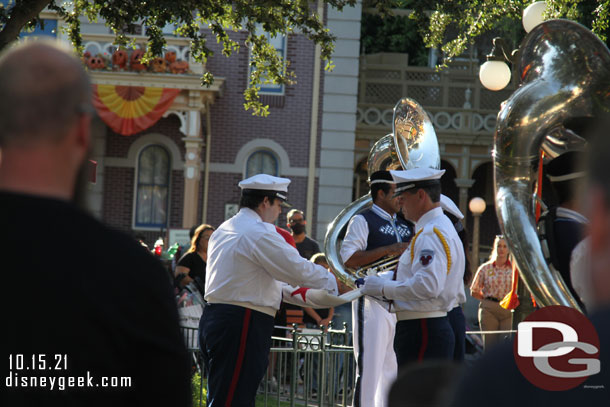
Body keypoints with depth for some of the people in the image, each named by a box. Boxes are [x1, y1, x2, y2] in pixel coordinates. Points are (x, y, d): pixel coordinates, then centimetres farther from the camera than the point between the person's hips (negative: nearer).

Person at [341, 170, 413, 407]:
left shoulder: (405, 226, 18)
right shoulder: (363, 221, -3)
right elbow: (348, 259, -14)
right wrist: (388, 250, -17)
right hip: (373, 302, -7)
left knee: (392, 369, 9)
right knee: (370, 367, -9)